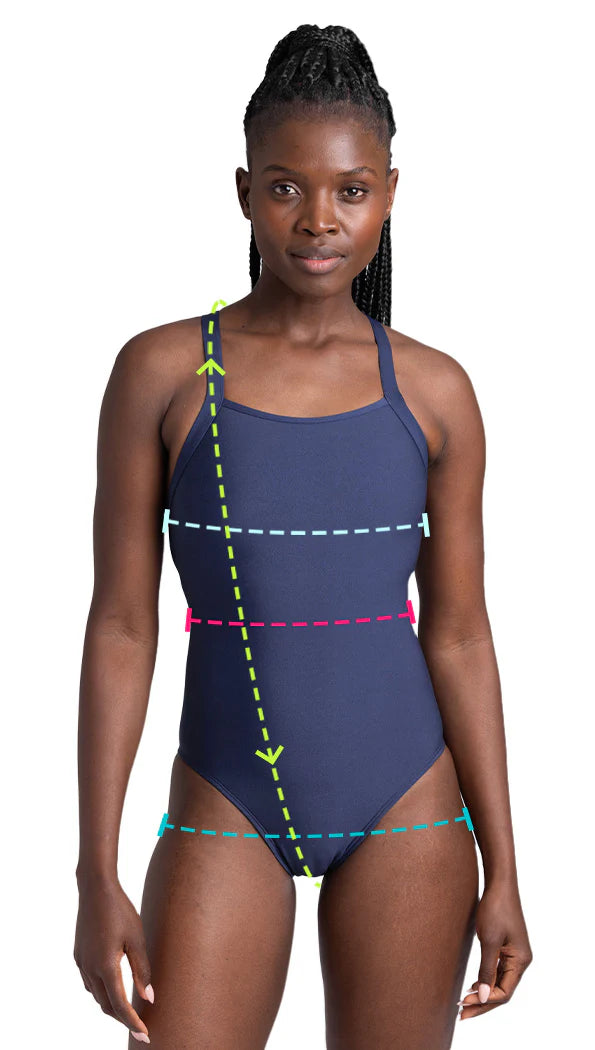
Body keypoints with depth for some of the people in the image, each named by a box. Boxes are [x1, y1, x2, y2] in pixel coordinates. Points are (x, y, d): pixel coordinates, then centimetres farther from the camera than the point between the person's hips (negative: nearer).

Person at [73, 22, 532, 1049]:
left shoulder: (433, 389, 0)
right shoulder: (162, 372, -4)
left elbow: (459, 634, 3)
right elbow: (121, 626, -4)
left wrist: (501, 868, 2)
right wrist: (97, 876, -5)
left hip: (405, 809, 1)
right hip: (227, 810, -1)